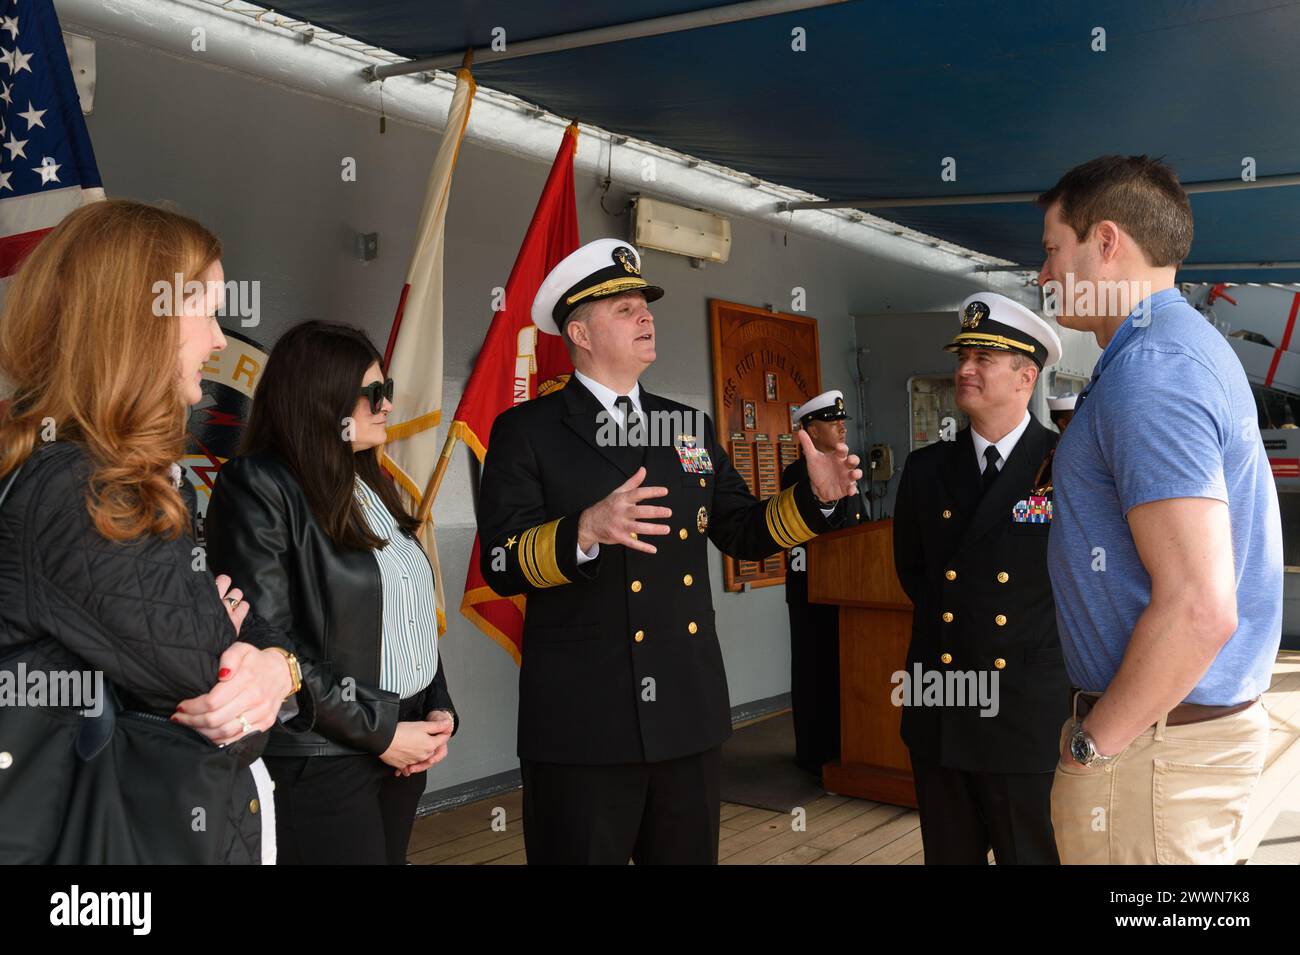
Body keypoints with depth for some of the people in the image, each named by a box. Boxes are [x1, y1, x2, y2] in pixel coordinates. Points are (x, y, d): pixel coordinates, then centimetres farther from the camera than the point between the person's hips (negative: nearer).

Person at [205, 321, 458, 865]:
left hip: (404, 739, 7)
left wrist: (440, 709, 2)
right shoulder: (258, 487, -12)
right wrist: (379, 732, -15)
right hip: (322, 755, -7)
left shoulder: (372, 485, 12)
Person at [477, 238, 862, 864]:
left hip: (690, 711, 5)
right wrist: (586, 530, -29)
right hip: (583, 718, -5)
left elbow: (742, 532, 15)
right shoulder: (526, 432, -4)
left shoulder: (690, 426, 13)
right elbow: (502, 567, -12)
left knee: (688, 854, 17)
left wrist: (815, 494, -1)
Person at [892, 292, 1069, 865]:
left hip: (1032, 716, -4)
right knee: (949, 854, 16)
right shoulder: (926, 469, 6)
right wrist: (948, 620, 9)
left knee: (1035, 854, 10)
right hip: (939, 713, 4)